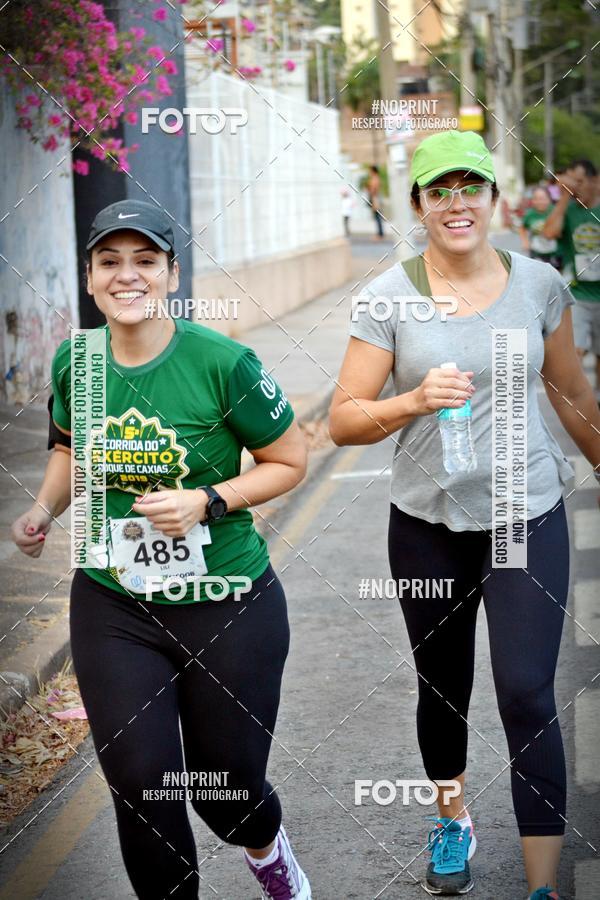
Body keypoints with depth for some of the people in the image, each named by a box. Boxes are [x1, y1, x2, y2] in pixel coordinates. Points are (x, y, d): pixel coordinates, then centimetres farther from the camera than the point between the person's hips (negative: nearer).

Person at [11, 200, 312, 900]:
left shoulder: (222, 363, -15)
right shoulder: (75, 361, -1)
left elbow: (289, 462, -4)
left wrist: (207, 501, -19)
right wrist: (45, 508, 1)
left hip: (228, 609, -3)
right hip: (113, 609, 3)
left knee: (228, 793, 9)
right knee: (139, 786, -3)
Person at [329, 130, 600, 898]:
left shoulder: (538, 285, -2)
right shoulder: (387, 298, -7)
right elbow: (343, 421, -10)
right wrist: (416, 400, -27)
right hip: (428, 524, 1)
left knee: (527, 697, -9)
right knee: (442, 688, 16)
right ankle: (452, 819, 43)